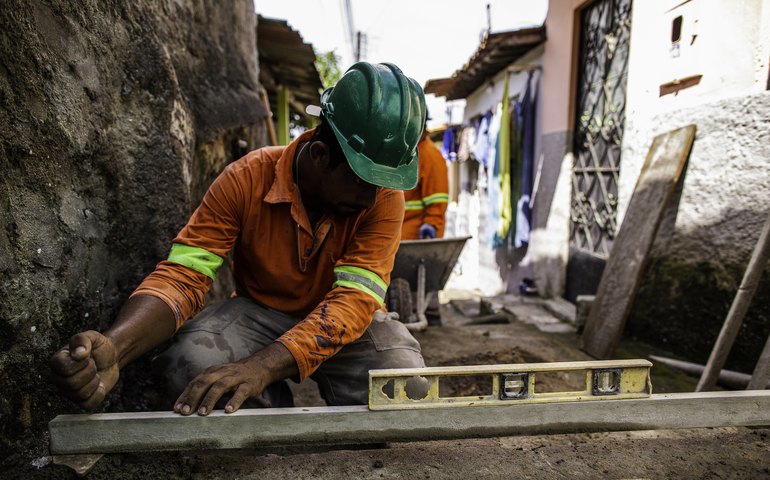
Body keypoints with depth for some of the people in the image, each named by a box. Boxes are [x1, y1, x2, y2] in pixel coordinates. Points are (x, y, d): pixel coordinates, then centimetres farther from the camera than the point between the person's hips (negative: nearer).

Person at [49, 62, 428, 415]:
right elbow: (184, 276, -22)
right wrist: (113, 347, -43)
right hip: (260, 312, 1)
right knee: (191, 362, -31)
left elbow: (356, 298, -30)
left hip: (343, 324, 0)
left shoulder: (384, 196, -20)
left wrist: (262, 365, -45)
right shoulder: (247, 180, -19)